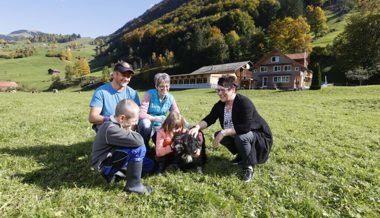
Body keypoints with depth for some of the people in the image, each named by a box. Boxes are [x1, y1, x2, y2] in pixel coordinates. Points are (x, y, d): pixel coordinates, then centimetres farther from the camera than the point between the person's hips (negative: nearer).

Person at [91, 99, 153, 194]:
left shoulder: (113, 123, 1)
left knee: (149, 165, 11)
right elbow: (138, 141, -36)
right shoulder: (111, 129, -30)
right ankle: (133, 185, -14)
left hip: (110, 157, 10)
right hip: (104, 164, -9)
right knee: (138, 149, -29)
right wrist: (129, 131, -17)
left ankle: (114, 174, 12)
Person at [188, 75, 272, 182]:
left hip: (260, 136, -8)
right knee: (218, 135, -7)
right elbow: (209, 119, -7)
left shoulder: (244, 103, -28)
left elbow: (245, 127, -37)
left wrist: (224, 132, -37)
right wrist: (197, 127, -26)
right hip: (237, 135, 8)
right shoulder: (220, 105, -6)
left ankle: (248, 166, -10)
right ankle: (242, 155, 12)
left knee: (240, 137, -35)